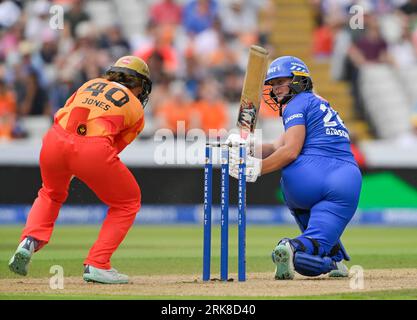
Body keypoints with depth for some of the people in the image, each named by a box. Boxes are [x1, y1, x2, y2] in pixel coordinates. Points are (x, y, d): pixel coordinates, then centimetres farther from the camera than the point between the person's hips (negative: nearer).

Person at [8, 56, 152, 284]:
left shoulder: (91, 84, 31)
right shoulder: (137, 109, 22)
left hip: (54, 139, 4)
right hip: (93, 148, -4)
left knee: (51, 194, 35)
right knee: (127, 202, 20)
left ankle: (30, 241, 11)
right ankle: (96, 265, 9)